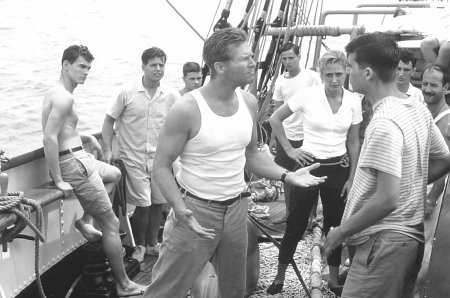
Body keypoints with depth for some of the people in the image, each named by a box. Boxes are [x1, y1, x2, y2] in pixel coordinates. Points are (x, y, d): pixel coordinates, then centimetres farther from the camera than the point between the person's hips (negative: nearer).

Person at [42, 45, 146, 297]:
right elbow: (49, 139, -27)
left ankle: (86, 220, 21)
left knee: (115, 174, 35)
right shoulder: (64, 97, -19)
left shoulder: (57, 93, 12)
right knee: (112, 224, -3)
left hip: (78, 158, 10)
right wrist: (59, 180, -25)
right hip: (74, 163, -10)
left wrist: (84, 137, 12)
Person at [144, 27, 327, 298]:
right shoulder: (187, 109, -18)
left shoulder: (249, 102, 0)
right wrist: (180, 209, -26)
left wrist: (287, 176, -1)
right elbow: (162, 166, -12)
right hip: (196, 210, -5)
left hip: (236, 210, 6)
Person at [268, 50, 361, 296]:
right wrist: (289, 149, -4)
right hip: (309, 165, -2)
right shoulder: (307, 95, -11)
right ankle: (279, 278, 22)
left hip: (339, 168, 2)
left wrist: (351, 177, 4)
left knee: (335, 225, 12)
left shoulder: (354, 101, -2)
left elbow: (353, 143, 5)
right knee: (296, 224, 6)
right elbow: (275, 119, -1)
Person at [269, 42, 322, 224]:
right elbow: (277, 110, 12)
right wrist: (273, 137, 11)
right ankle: (289, 212, 26)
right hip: (286, 135, 5)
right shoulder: (280, 81, 6)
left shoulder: (312, 77, -8)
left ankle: (312, 215, 15)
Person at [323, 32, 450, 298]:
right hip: (412, 234, 9)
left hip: (385, 242, -9)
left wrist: (341, 232, -15)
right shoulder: (419, 110, 4)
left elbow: (387, 199, -26)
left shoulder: (384, 123, -23)